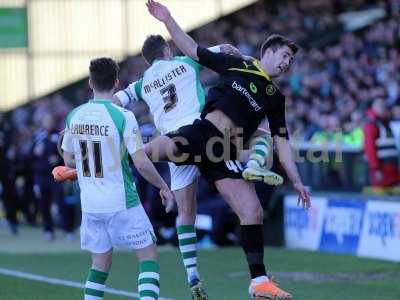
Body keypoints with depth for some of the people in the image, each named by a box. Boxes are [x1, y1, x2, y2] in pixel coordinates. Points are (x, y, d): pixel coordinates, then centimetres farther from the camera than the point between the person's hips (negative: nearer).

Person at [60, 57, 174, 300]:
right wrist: (164, 187, 0)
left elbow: (69, 161, 13)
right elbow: (141, 163, -16)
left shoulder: (74, 116, 2)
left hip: (90, 205, 5)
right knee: (149, 255, 5)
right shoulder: (122, 116, -14)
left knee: (101, 262, 15)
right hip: (121, 204, -5)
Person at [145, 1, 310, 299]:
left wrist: (296, 181, 15)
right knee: (146, 150, -28)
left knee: (253, 212, -8)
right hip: (202, 133, -3)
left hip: (227, 153, 3)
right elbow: (193, 50, 12)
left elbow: (281, 141, 21)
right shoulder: (237, 65, 11)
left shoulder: (275, 98, 21)